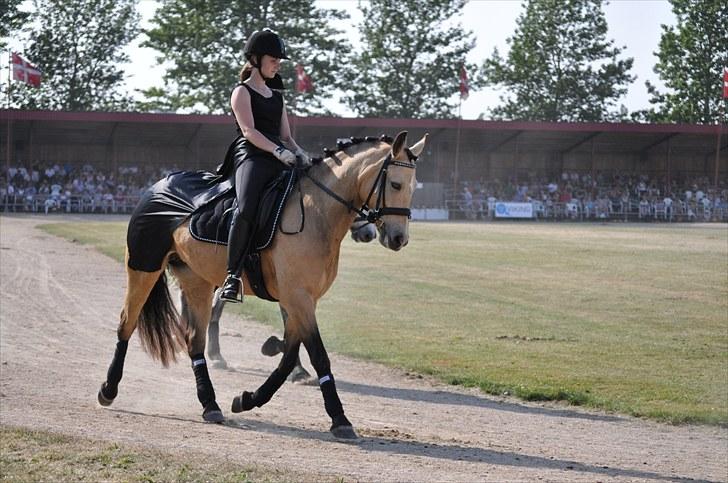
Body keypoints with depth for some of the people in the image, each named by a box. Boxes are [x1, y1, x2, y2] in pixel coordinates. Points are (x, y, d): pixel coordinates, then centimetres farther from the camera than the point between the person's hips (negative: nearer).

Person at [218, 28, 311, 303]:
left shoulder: (276, 96, 27)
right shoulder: (242, 92, 7)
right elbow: (249, 131, -7)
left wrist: (299, 152, 1)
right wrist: (277, 150, -21)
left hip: (279, 161, 7)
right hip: (250, 157, -7)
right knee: (246, 209, -32)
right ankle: (233, 275, -34)